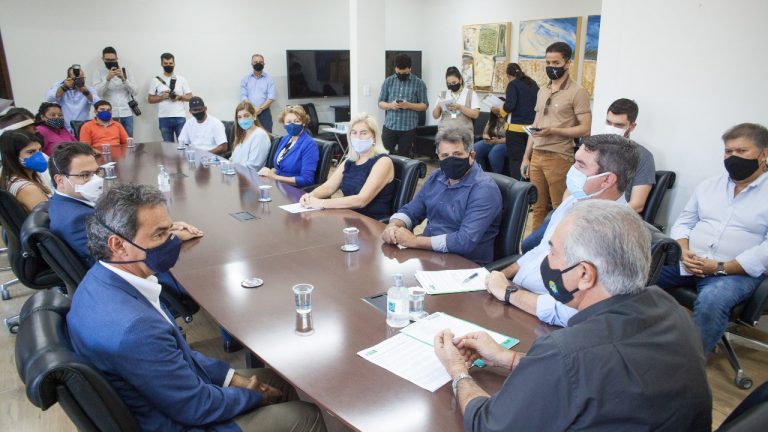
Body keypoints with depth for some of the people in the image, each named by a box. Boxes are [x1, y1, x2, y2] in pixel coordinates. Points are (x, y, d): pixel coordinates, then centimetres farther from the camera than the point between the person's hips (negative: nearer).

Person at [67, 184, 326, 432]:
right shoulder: (132, 327, -37)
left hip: (169, 391, 8)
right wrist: (254, 396, -6)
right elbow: (196, 407, -24)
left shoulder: (100, 279, -8)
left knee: (280, 383, 18)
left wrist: (232, 376, 2)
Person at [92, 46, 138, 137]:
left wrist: (123, 79, -13)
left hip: (126, 114, 1)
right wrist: (107, 78, -17)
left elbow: (135, 91, 1)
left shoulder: (126, 72, 11)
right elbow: (97, 93, -8)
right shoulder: (98, 74, 7)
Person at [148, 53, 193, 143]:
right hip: (164, 118, 1)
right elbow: (150, 99, 7)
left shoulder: (181, 79, 7)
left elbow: (190, 97, 6)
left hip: (180, 118, -1)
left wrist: (179, 97, -13)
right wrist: (161, 97, -10)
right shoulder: (156, 80, 6)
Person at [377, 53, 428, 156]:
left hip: (408, 128, -1)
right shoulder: (388, 81, 7)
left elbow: (424, 105, 1)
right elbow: (380, 103, 8)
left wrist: (409, 105, -17)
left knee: (403, 157, 4)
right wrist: (390, 105, -14)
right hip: (389, 126, 2)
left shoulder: (418, 83, 1)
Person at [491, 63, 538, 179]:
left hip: (516, 127, -6)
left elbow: (509, 106, -16)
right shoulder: (533, 83, 12)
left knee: (516, 160, -1)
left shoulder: (513, 84, -5)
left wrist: (498, 110, 1)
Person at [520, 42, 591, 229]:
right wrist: (526, 157, 13)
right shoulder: (542, 91, 15)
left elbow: (585, 129, -10)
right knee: (538, 207, 11)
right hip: (536, 156, 6)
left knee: (560, 209, 1)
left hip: (559, 158, -6)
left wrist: (553, 131, -20)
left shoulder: (577, 92, -6)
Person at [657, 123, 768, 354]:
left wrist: (721, 267, -18)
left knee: (711, 300, -36)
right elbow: (683, 222, 16)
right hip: (688, 262, 5)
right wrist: (684, 252, -5)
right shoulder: (709, 185, 16)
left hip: (737, 272, -5)